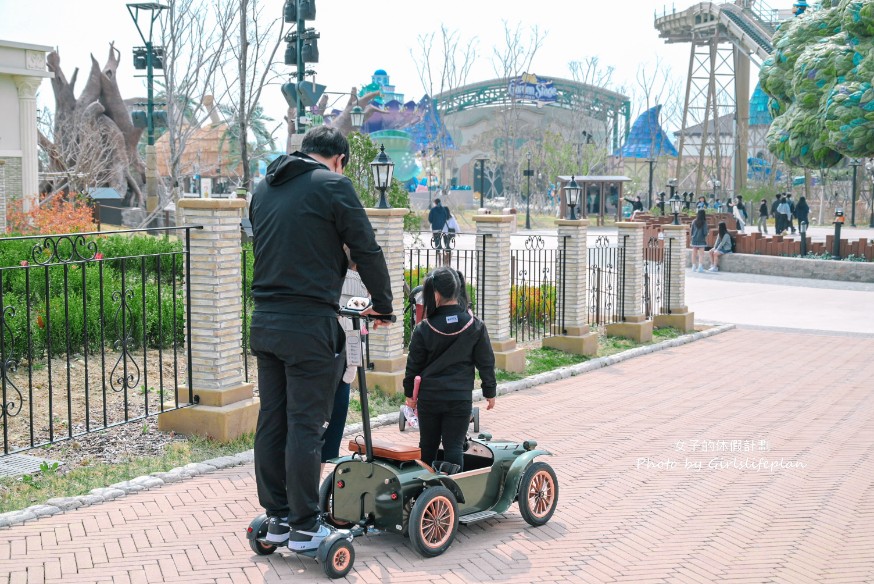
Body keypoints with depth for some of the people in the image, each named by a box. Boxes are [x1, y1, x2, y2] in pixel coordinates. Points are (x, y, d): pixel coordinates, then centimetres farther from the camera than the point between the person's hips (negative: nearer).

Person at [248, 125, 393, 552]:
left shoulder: (264, 187, 15)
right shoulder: (332, 185, -6)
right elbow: (366, 250, -5)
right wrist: (383, 304, 9)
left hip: (264, 322, 7)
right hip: (310, 325, -7)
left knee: (271, 422, 12)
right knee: (306, 427, -1)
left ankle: (276, 518, 21)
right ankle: (304, 527, 6)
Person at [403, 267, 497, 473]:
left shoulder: (423, 329, -8)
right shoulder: (475, 326, -6)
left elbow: (414, 365, 0)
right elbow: (486, 362, 0)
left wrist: (410, 393, 14)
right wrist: (489, 392, 12)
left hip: (429, 397, 1)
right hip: (460, 398, 0)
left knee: (427, 445, 14)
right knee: (454, 446, 1)